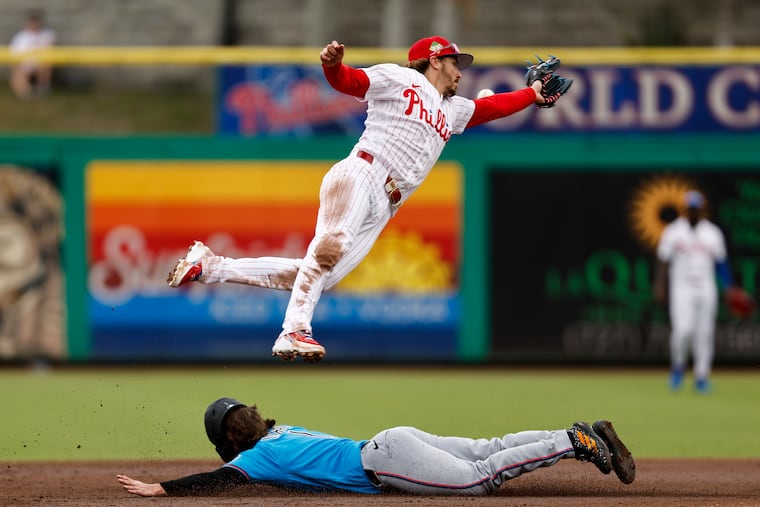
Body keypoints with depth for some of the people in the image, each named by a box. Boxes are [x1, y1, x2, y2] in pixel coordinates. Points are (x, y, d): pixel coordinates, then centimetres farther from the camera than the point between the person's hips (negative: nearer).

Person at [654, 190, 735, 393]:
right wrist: (660, 287, -8)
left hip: (707, 290, 3)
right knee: (683, 329, -18)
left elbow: (721, 262, 11)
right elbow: (663, 261, 1)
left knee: (704, 333, 0)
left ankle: (702, 377, 9)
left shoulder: (713, 233, 8)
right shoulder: (673, 231, 2)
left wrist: (730, 288, 3)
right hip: (681, 290, -3)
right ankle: (678, 366, 7)